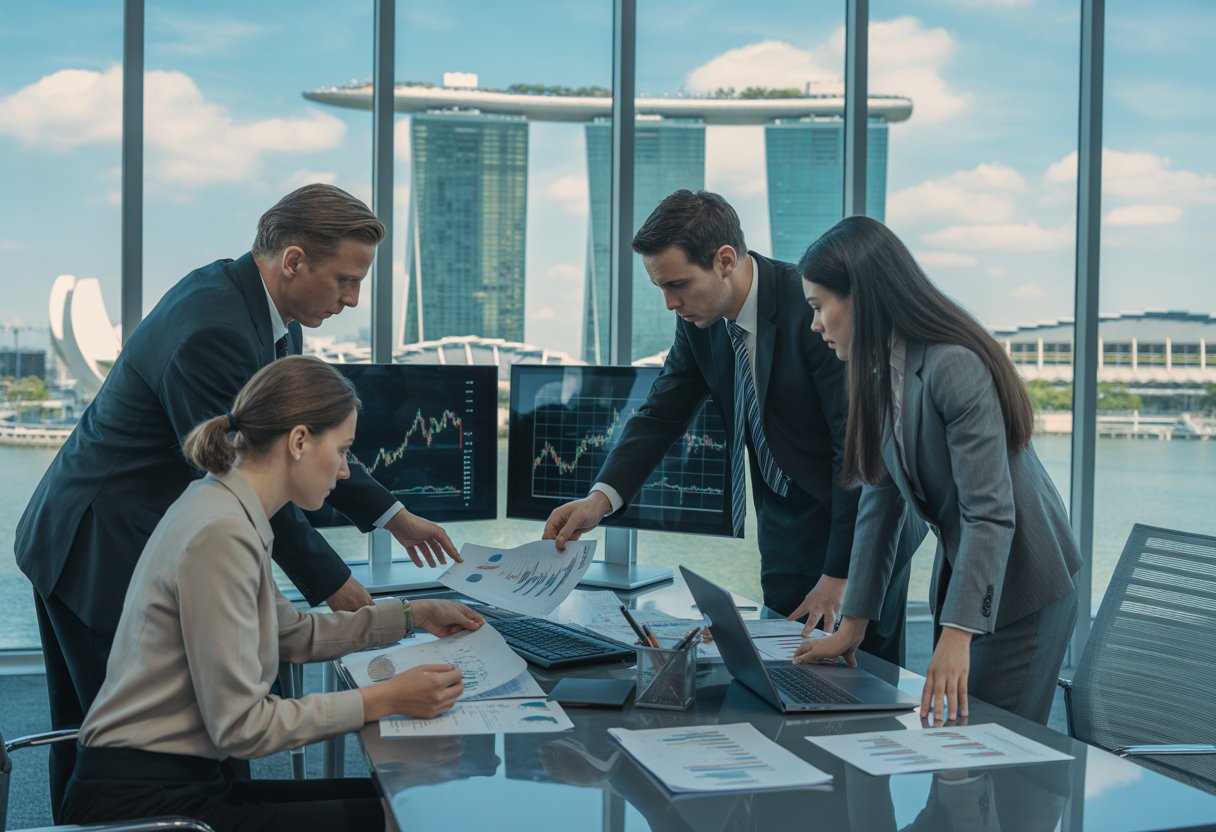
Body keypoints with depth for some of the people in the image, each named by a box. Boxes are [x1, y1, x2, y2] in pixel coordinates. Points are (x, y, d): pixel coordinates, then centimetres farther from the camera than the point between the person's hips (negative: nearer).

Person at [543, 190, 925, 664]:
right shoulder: (700, 321, -4)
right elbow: (661, 416, 2)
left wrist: (838, 575, -21)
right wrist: (600, 498, -16)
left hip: (865, 526, -6)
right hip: (786, 530, 6)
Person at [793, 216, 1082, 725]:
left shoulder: (954, 366, -24)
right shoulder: (879, 371, 3)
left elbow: (990, 511, -28)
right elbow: (879, 498, 6)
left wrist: (956, 634, -33)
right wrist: (853, 623, 4)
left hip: (1022, 589, -8)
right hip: (958, 577, 8)